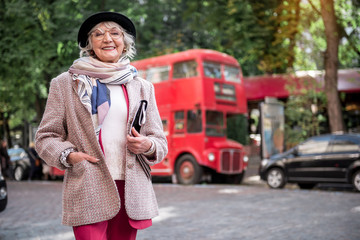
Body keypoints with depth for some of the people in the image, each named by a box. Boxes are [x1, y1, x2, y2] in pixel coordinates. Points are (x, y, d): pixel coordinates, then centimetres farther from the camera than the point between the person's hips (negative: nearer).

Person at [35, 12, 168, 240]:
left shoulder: (142, 87, 15)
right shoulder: (66, 83, 7)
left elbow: (160, 141, 17)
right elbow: (46, 137, 7)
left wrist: (148, 146, -6)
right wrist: (68, 155, -12)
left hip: (130, 189, 3)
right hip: (88, 191, -3)